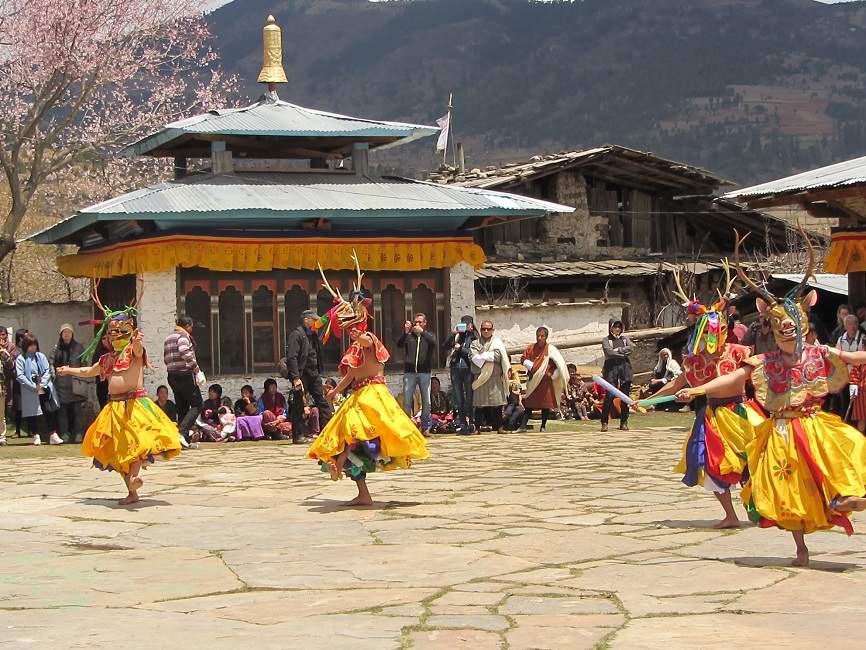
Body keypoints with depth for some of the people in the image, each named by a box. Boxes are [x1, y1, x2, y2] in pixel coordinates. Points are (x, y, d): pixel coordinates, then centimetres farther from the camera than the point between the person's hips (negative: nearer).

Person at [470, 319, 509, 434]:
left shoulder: (497, 342, 13)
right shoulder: (475, 343, 14)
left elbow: (498, 355, -4)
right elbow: (474, 357, -2)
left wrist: (482, 356, -4)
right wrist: (489, 357, -7)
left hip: (495, 377, 0)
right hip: (480, 376, 0)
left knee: (497, 403, -5)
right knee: (480, 403, -4)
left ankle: (498, 426, -1)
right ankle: (477, 427, -2)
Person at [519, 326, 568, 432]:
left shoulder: (550, 348, -4)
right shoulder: (531, 348, 4)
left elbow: (560, 363, -3)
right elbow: (523, 359, 13)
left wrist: (553, 375, -8)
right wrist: (530, 365, -5)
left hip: (546, 381, -2)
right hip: (533, 380, 2)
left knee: (546, 405, 2)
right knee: (529, 404, 0)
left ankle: (543, 426, 13)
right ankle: (523, 426, -1)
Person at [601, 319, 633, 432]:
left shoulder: (625, 338, 18)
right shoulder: (606, 340, 6)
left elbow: (631, 348, -1)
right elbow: (609, 352, -11)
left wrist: (618, 350, -7)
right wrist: (623, 354, -4)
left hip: (625, 368, 4)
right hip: (611, 368, -4)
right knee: (609, 396, -10)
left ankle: (624, 422, 8)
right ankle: (604, 422, -7)